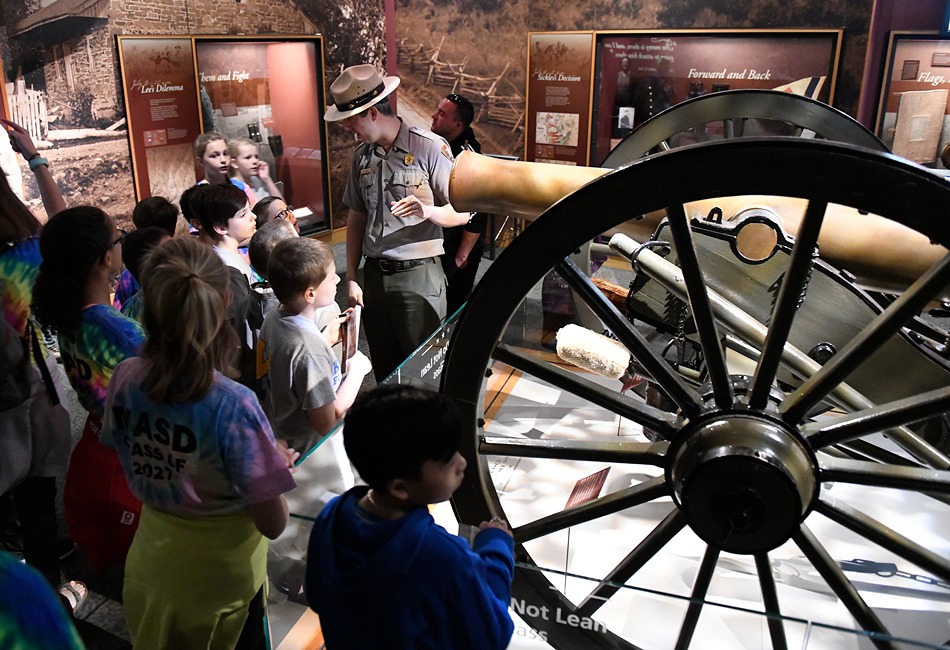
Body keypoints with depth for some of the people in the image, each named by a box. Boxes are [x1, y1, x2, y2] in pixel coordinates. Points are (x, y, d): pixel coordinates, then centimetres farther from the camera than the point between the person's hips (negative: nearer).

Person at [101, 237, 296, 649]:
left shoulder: (125, 379, -15)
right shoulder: (233, 406, -32)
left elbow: (132, 467, 3)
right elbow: (273, 524, -23)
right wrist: (276, 465, -7)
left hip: (151, 567, 5)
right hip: (221, 578, -4)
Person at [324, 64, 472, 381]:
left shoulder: (430, 147, -8)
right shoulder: (362, 155, 9)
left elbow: (463, 212, -6)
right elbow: (356, 217, 14)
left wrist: (427, 210, -27)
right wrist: (351, 277, 10)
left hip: (418, 275, -5)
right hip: (373, 275, 5)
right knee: (384, 370, 13)